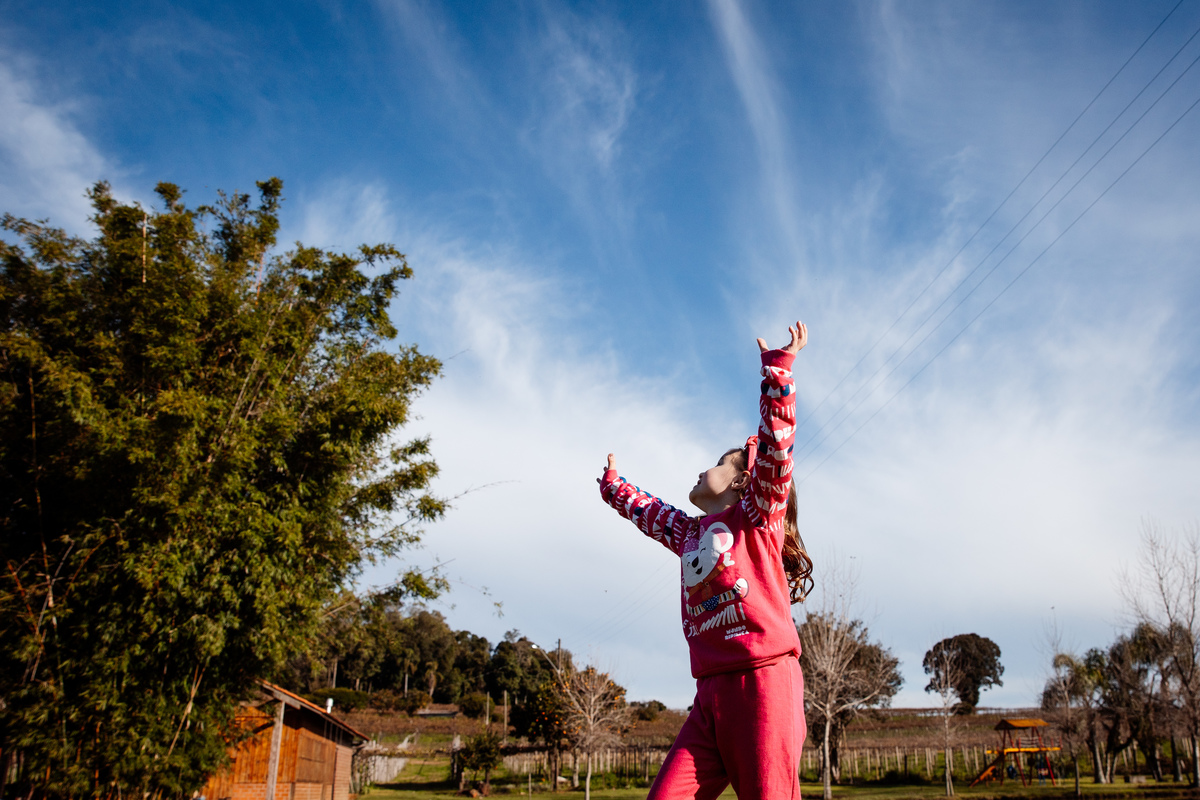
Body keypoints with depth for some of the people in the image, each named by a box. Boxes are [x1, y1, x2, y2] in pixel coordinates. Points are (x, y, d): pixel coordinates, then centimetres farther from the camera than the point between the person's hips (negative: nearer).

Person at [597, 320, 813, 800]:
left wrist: (777, 366, -10)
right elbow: (648, 511, 44)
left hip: (764, 679, -6)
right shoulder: (689, 532, 24)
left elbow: (776, 439, -5)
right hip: (710, 693, 6)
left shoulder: (757, 514, 7)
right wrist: (613, 486, 60)